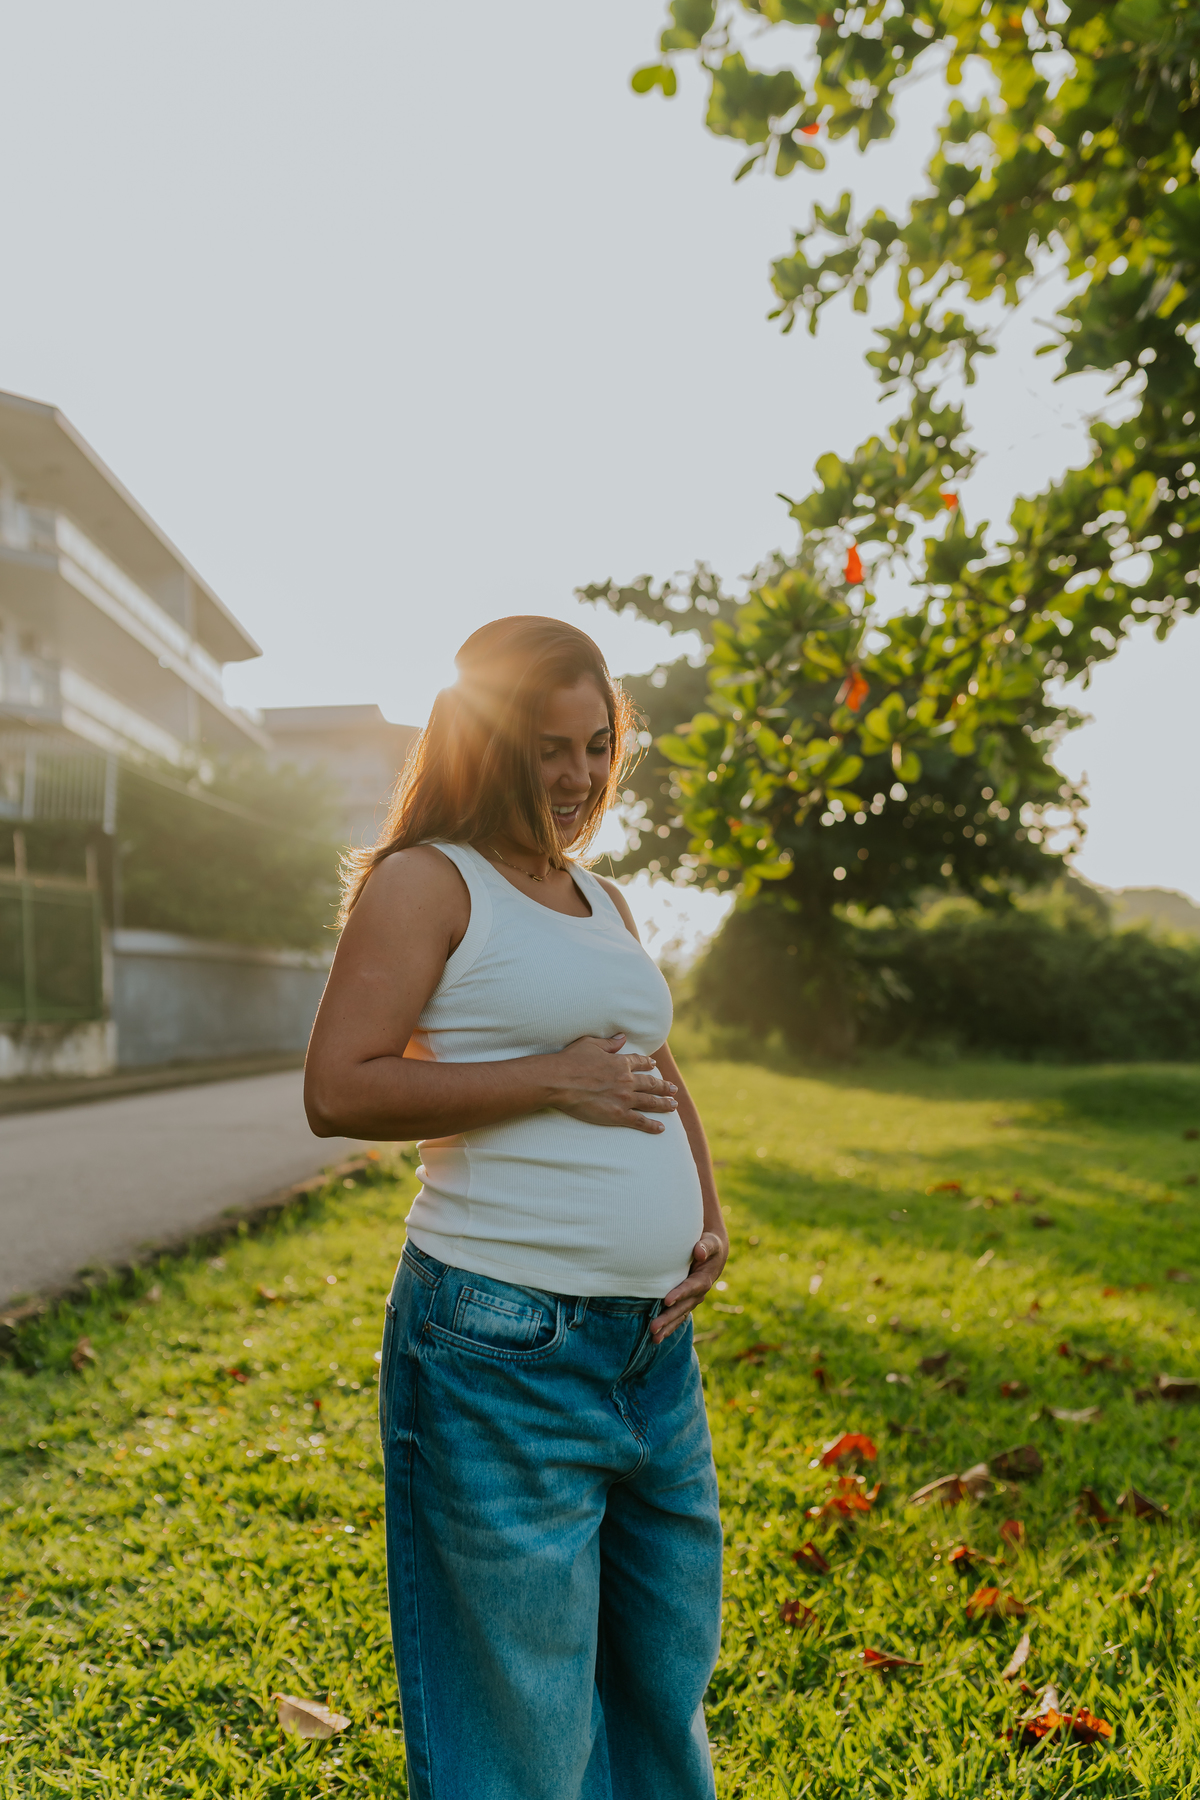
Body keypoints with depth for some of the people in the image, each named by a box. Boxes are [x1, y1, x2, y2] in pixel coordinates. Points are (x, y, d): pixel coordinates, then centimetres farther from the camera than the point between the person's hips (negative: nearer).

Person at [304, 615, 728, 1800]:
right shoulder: (427, 880, -6)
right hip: (505, 1343, -7)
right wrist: (552, 1081, -17)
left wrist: (710, 1218, 9)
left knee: (670, 1663, 21)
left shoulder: (602, 898, 16)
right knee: (524, 1704, 7)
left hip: (653, 1338, 7)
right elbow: (339, 1091, -15)